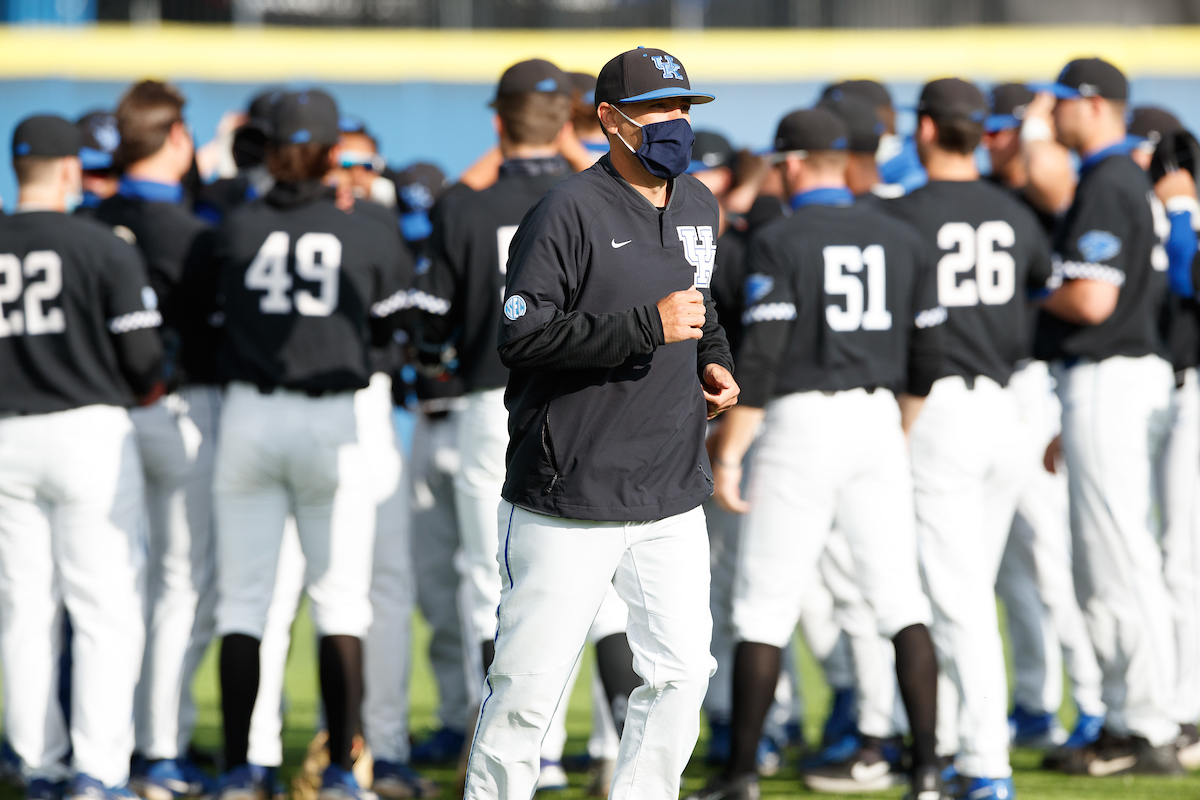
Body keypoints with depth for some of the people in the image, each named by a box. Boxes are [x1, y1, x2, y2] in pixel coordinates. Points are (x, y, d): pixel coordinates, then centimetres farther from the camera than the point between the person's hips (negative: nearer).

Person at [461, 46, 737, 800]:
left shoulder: (698, 206, 13)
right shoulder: (569, 212, -12)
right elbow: (523, 337, -19)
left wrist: (714, 360, 11)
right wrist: (648, 327, -22)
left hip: (673, 499, 7)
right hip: (569, 503, -7)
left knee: (682, 672, 4)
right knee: (530, 685, -4)